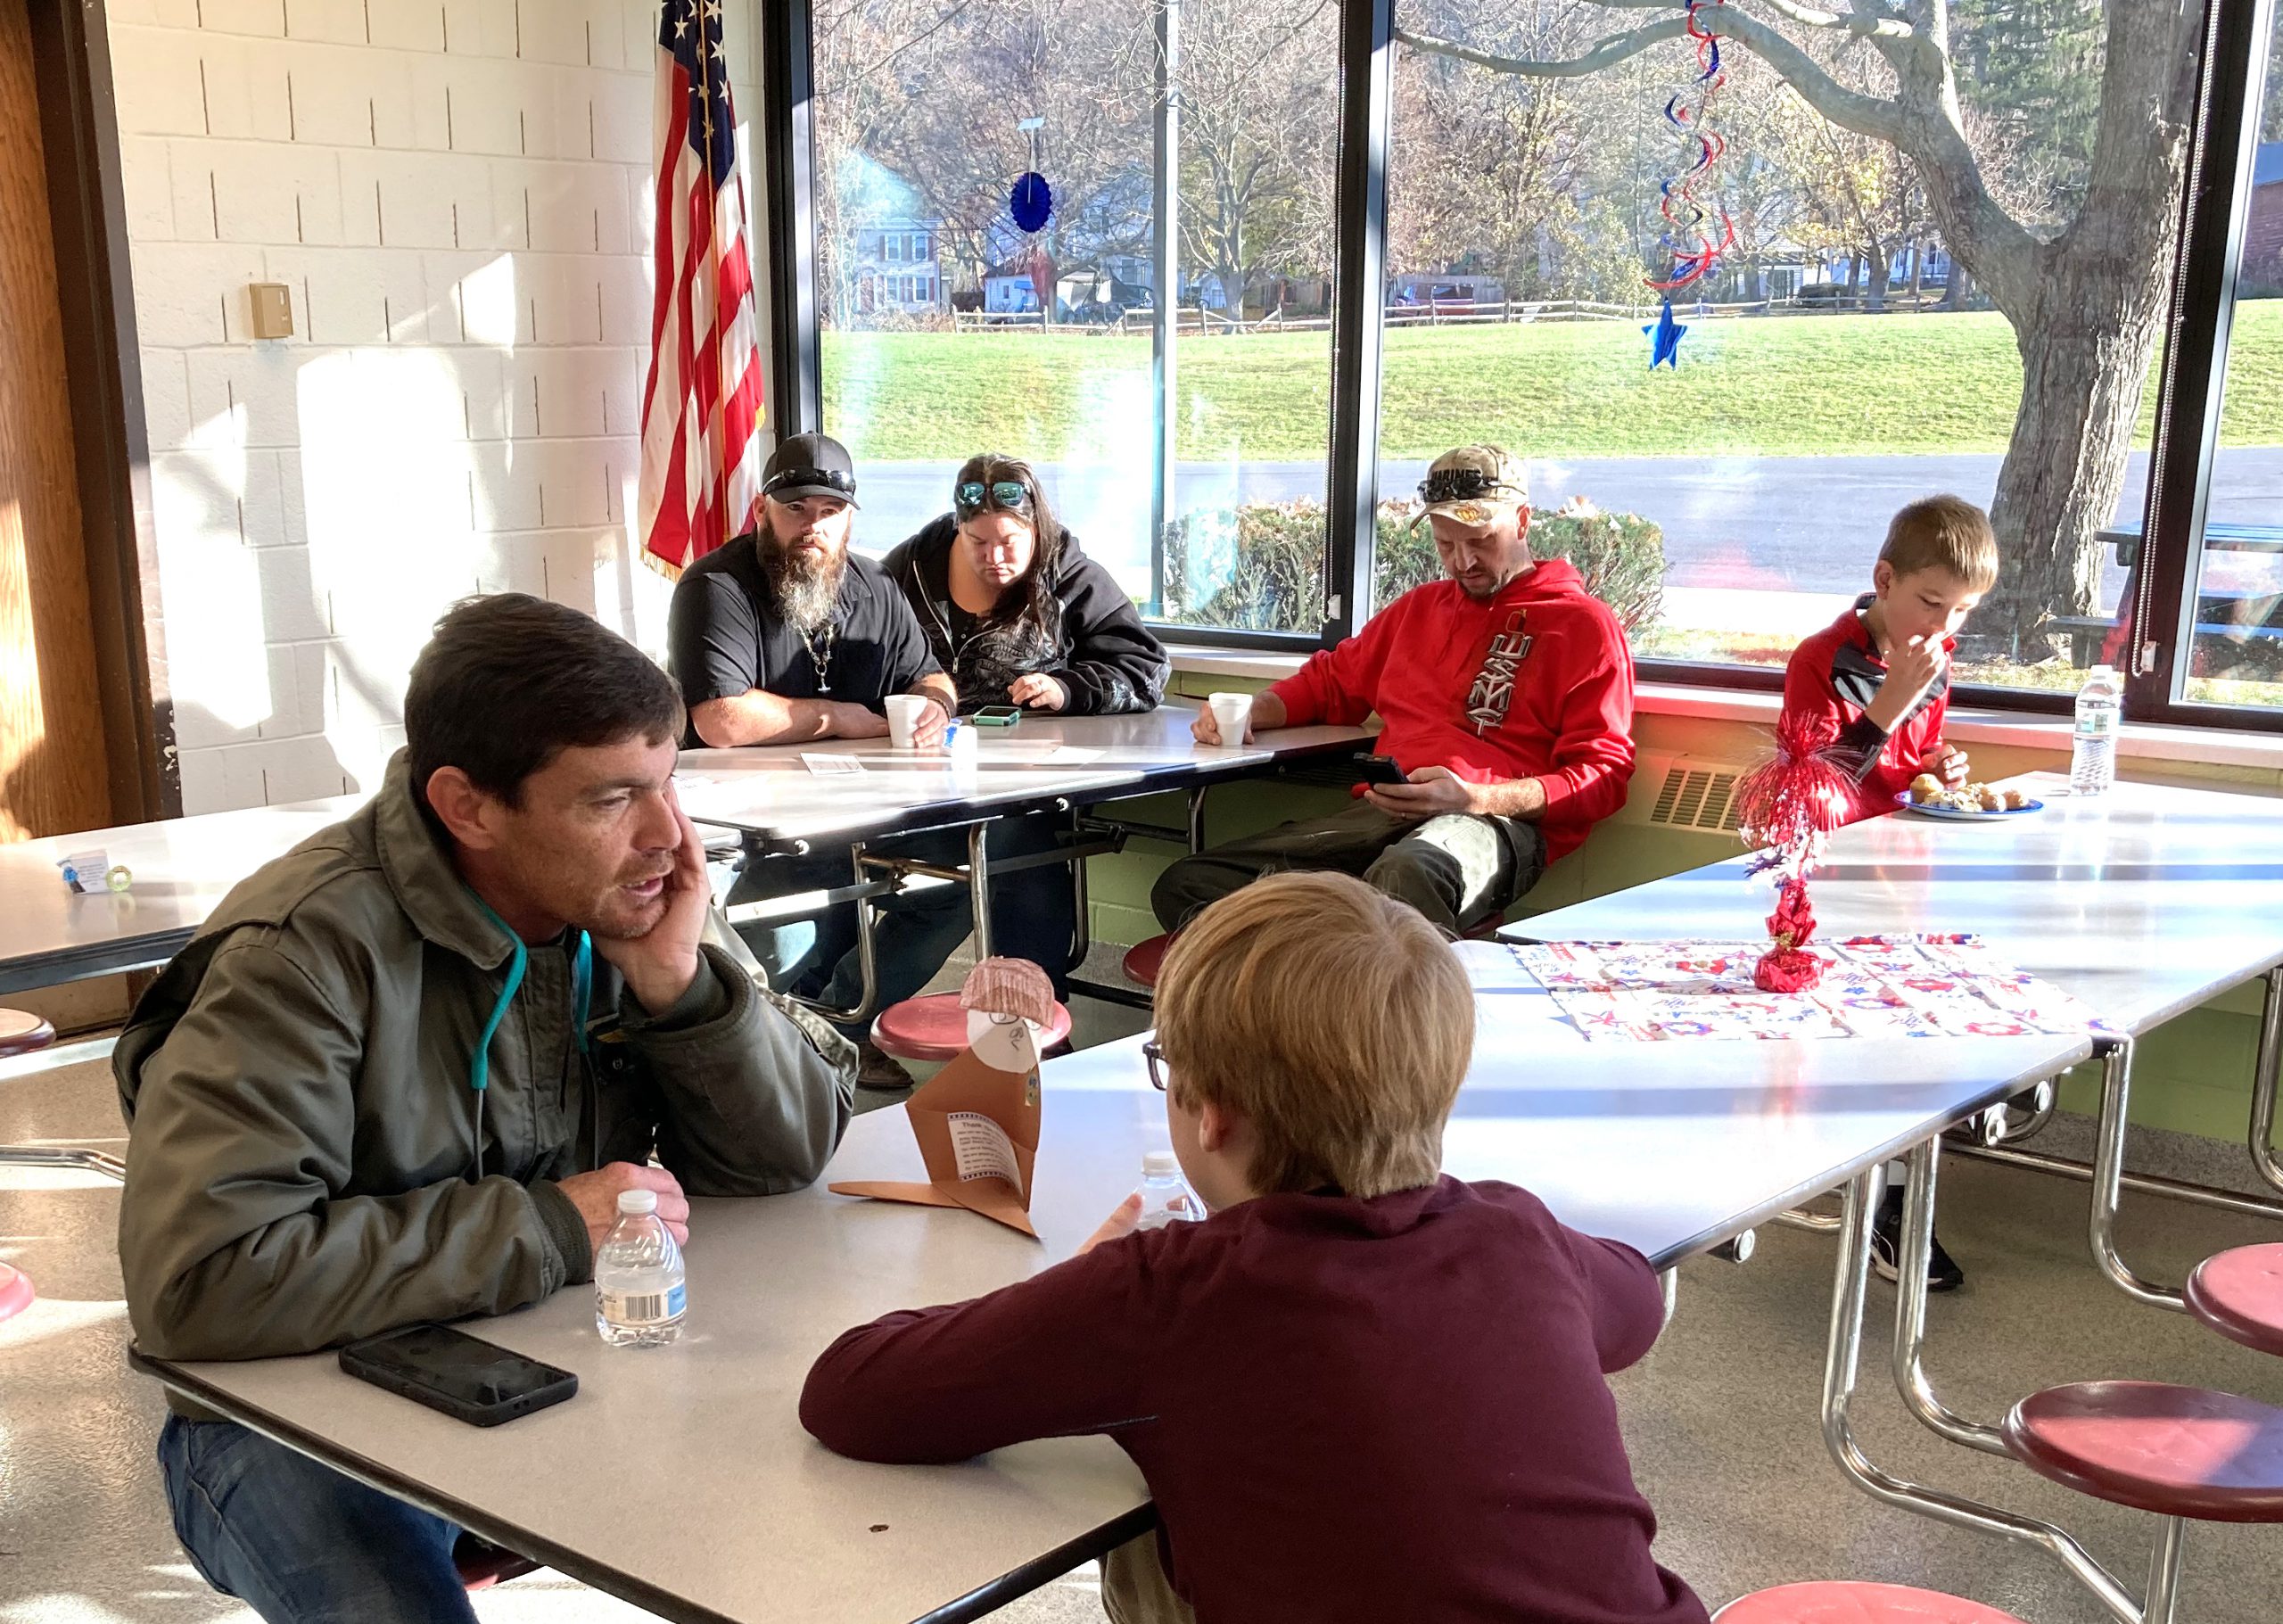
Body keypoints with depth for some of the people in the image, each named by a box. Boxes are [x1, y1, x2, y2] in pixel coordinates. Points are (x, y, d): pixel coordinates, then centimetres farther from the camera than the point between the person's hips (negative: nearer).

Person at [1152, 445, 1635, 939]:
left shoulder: (1585, 624, 10)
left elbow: (1603, 776, 2)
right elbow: (1332, 680, 42)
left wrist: (1475, 797, -14)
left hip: (1496, 819, -6)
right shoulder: (1419, 606, 31)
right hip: (1380, 814, 6)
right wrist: (1251, 711, 18)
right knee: (1187, 885, -17)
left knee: (1406, 874, -45)